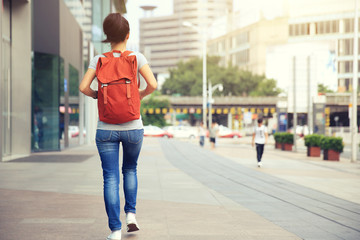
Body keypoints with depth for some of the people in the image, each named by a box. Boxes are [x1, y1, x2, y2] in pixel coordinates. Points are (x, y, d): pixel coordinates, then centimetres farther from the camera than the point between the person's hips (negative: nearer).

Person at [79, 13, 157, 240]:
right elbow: (153, 84, -13)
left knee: (111, 178, 2)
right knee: (130, 169, 24)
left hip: (106, 128, 0)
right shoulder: (136, 57, -3)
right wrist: (141, 94, 7)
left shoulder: (99, 60, 0)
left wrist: (98, 95, 12)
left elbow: (83, 87, -8)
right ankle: (131, 213, 13)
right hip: (133, 127, 0)